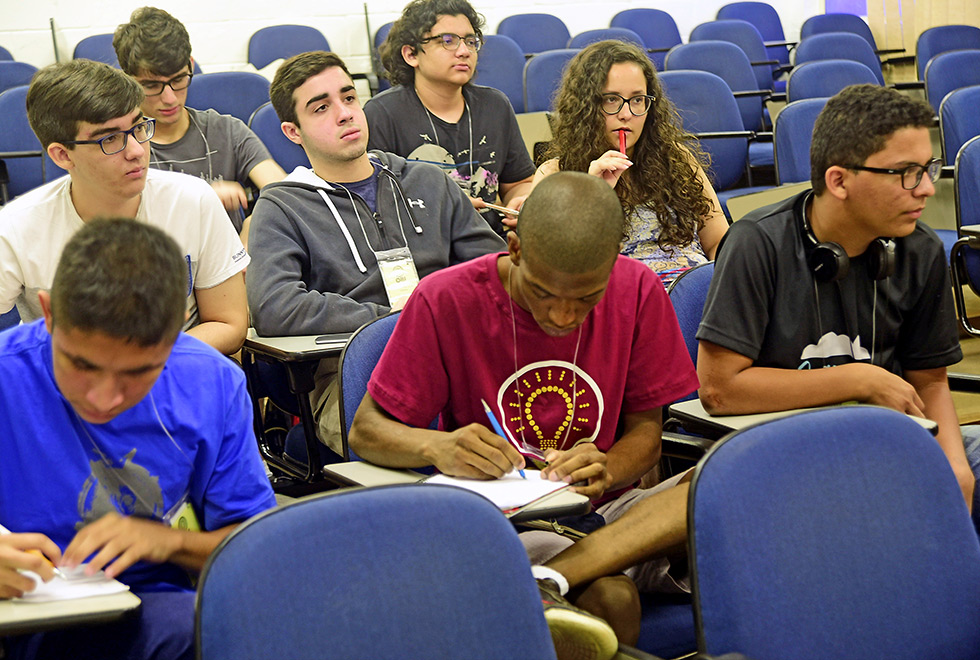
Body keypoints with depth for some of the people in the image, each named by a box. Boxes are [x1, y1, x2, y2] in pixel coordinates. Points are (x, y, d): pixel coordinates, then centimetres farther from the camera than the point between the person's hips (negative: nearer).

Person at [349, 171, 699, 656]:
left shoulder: (638, 290, -1)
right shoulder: (447, 300, -9)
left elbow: (645, 432, 6)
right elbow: (366, 433, -3)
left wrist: (606, 470, -18)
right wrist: (437, 447, -26)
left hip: (604, 507, 4)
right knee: (610, 599, -34)